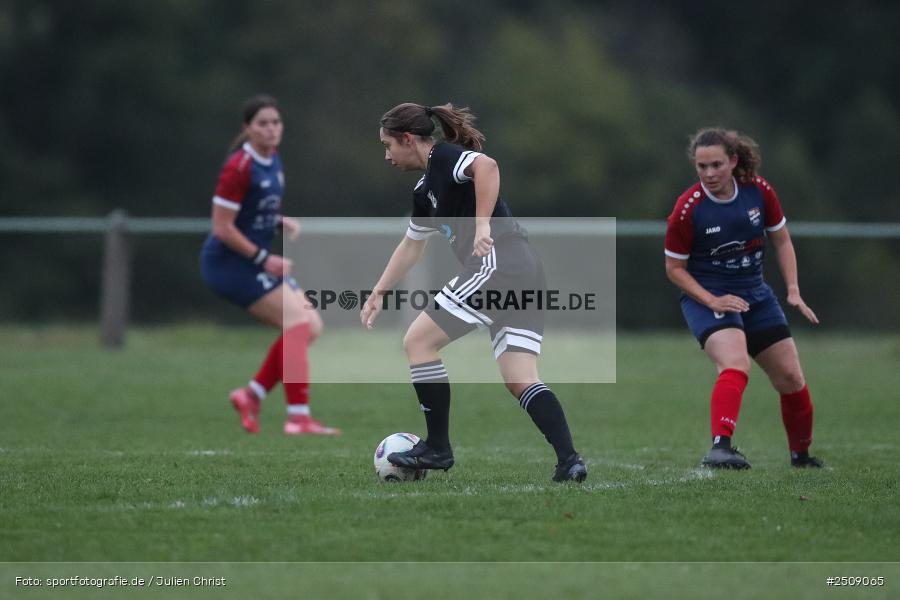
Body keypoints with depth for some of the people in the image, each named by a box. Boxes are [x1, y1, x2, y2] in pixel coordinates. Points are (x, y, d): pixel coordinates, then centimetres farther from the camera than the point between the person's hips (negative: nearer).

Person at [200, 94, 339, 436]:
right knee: (299, 320, -18)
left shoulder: (272, 162, 8)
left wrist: (281, 221, 1)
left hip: (252, 262, 9)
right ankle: (298, 417, -21)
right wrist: (264, 260, -17)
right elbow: (222, 228, -20)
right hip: (228, 262, -9)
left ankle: (252, 395, 9)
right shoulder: (239, 168, -19)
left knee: (310, 325, 2)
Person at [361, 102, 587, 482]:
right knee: (521, 381, 3)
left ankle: (437, 448, 4)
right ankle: (569, 461, -11)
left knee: (418, 341, 1)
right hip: (525, 271, 10)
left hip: (498, 262, -10)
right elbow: (411, 245, 39)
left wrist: (482, 226, -28)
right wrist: (379, 293, 40)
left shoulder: (443, 158, -2)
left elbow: (486, 165, -24)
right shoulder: (425, 189, 26)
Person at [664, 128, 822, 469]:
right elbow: (675, 268, -8)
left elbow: (781, 240, 6)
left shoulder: (759, 192, -8)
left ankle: (801, 453, 30)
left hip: (755, 295, 5)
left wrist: (793, 291, -4)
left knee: (791, 378, 7)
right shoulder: (688, 209, -18)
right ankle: (720, 447, -44)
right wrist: (711, 300, -21)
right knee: (736, 365, -32)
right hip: (706, 297, -5)